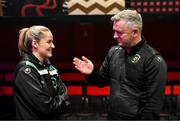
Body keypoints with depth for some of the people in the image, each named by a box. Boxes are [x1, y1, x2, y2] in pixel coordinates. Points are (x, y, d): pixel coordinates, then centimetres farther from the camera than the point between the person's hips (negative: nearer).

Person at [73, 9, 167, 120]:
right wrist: (92, 73, -6)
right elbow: (103, 80, 13)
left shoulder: (153, 60, -17)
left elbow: (154, 102, -18)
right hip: (112, 116, 6)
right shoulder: (114, 51, 2)